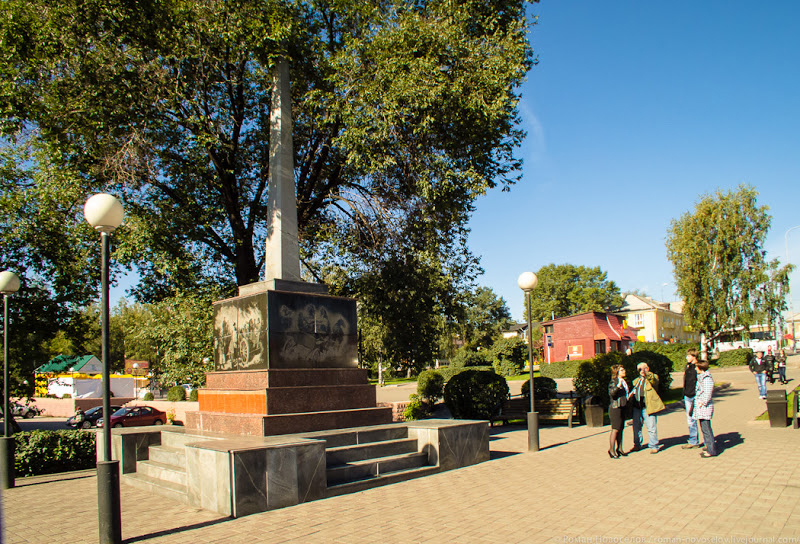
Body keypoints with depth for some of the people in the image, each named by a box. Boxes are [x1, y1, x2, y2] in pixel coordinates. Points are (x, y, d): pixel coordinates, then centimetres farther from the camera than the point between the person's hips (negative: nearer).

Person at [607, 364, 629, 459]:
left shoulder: (624, 382, 16)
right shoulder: (613, 382, -11)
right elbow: (611, 393, -25)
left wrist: (630, 394, 14)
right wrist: (618, 385, -33)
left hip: (622, 408, 8)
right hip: (615, 408, -8)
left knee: (621, 429, 11)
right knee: (615, 429, -7)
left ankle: (619, 448, 18)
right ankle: (611, 450, -1)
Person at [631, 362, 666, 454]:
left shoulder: (653, 377, 3)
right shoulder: (637, 380, 22)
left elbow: (654, 381, -21)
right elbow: (633, 390, 29)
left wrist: (646, 374, -36)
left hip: (648, 407, -6)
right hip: (637, 407, 6)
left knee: (651, 427, -5)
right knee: (636, 427, 10)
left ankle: (654, 446, 8)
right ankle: (637, 445, 24)